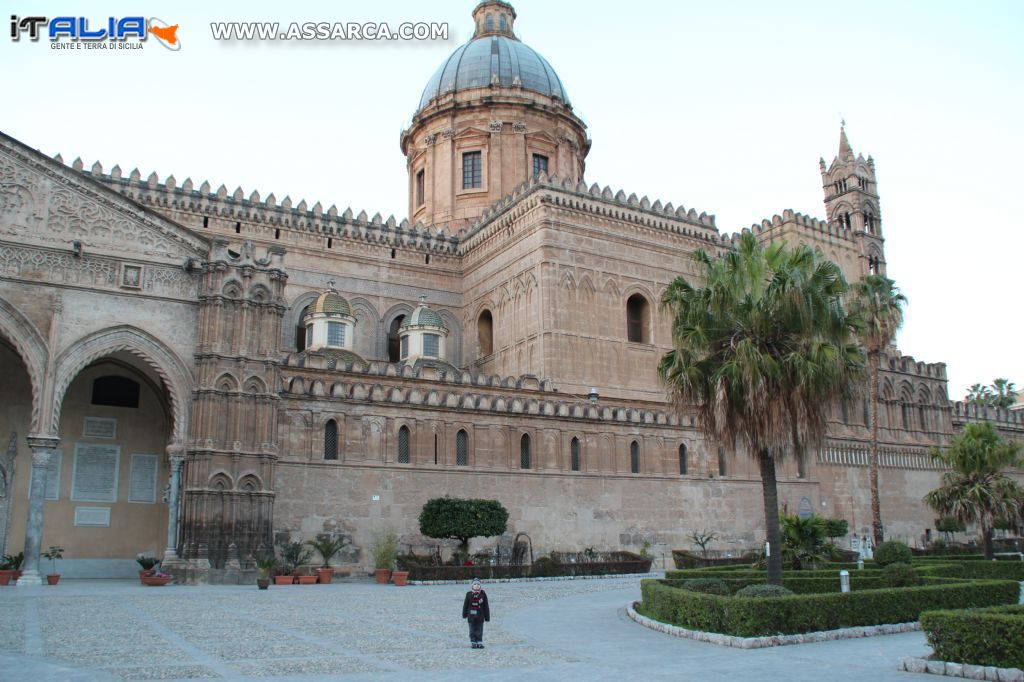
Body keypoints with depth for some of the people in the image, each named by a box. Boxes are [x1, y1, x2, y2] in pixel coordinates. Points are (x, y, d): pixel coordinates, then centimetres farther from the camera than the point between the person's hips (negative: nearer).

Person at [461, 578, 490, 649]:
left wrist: (487, 616, 3)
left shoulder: (483, 594, -1)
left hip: (480, 617, 0)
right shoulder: (469, 594, 0)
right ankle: (473, 643, 12)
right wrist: (464, 614, 10)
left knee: (479, 631, 4)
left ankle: (479, 643, 14)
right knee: (472, 631, 4)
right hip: (471, 616, 0)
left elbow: (486, 606, 3)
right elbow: (465, 605, 8)